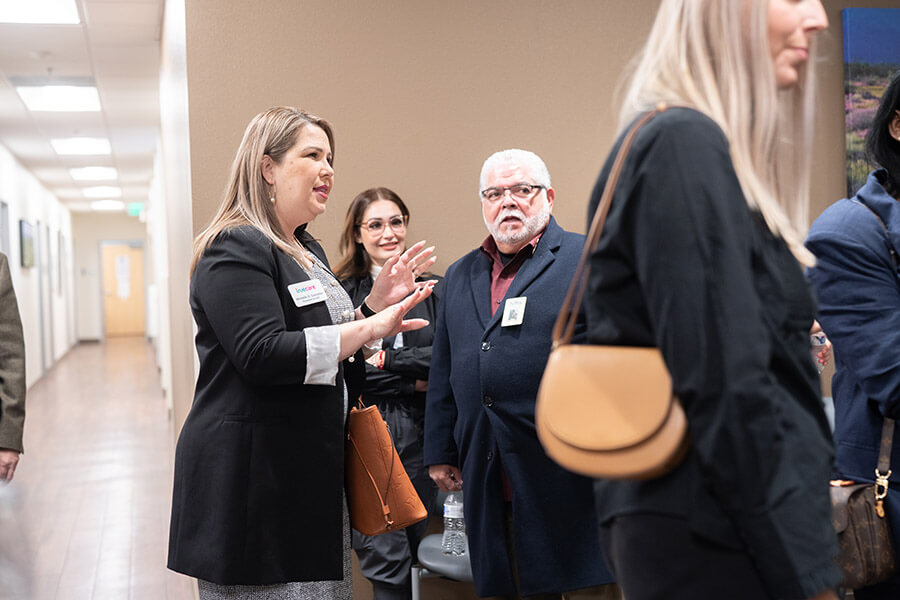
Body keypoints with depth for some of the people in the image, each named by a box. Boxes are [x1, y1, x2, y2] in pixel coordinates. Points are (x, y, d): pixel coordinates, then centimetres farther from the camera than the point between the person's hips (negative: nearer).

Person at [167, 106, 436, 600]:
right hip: (253, 479, -9)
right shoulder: (236, 248, -13)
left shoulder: (308, 251, 17)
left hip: (312, 473, 9)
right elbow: (262, 355, -24)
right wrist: (368, 328, -22)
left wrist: (376, 303, 6)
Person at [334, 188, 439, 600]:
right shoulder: (341, 292, 1)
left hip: (421, 434, 3)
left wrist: (386, 360, -9)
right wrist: (411, 382, -7)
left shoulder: (432, 289, 10)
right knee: (387, 564, -4)